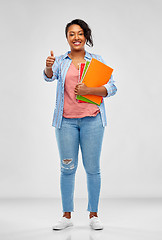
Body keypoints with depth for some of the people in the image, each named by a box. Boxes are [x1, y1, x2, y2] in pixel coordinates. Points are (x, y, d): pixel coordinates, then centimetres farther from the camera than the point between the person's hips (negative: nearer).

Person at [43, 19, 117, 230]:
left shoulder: (97, 61, 7)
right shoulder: (61, 61, 9)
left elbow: (111, 88, 0)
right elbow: (49, 77, -11)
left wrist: (88, 91, -15)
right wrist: (48, 67, -34)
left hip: (91, 119, 0)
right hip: (66, 120, 1)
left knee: (92, 168, 2)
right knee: (67, 168, 4)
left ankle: (93, 215, 15)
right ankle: (67, 215, 14)